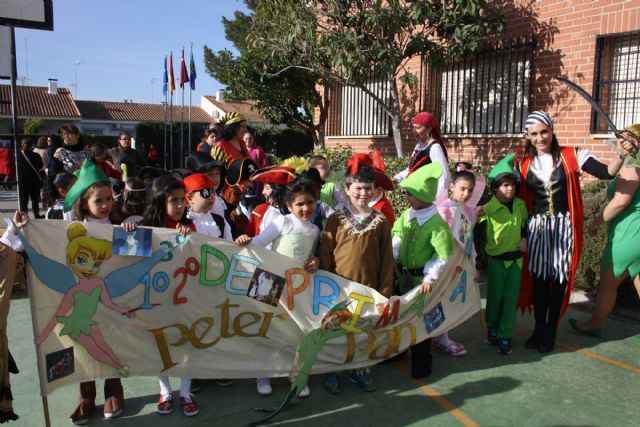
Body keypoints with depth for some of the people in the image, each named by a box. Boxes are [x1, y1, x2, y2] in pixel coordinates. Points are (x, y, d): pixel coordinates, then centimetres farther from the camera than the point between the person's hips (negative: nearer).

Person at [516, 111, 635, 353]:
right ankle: (539, 329, 22)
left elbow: (606, 173, -12)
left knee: (559, 278, 5)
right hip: (537, 226, 2)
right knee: (538, 277, 6)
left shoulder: (571, 156, -4)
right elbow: (518, 197, 6)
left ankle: (550, 332, 20)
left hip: (564, 226, -2)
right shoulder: (523, 163, 4)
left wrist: (623, 154, -28)